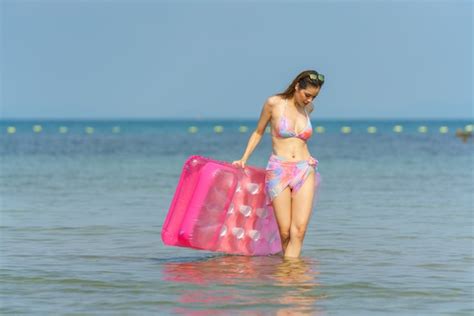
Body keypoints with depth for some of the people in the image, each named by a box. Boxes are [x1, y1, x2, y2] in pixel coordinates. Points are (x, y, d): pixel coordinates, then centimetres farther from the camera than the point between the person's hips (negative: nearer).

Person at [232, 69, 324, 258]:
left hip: (304, 171, 3)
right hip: (278, 171, -3)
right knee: (285, 232, -4)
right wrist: (244, 159, 8)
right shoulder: (274, 103, -3)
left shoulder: (308, 108, 8)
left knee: (299, 230, -12)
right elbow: (258, 132, 10)